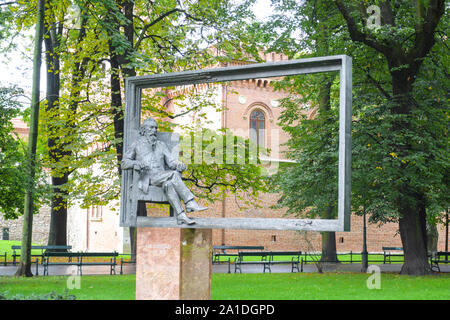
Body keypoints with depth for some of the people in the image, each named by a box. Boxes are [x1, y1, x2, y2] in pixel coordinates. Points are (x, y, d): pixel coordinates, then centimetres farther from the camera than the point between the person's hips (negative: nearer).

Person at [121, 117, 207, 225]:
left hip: (162, 177, 3)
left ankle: (180, 216, -45)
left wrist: (178, 165, -11)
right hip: (147, 177, -3)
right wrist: (136, 163, -15)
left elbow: (170, 162, 15)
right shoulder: (137, 144, 18)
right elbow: (124, 163, 8)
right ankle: (190, 203, -37)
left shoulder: (161, 145, 27)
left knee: (168, 184, -35)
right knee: (174, 174, -31)